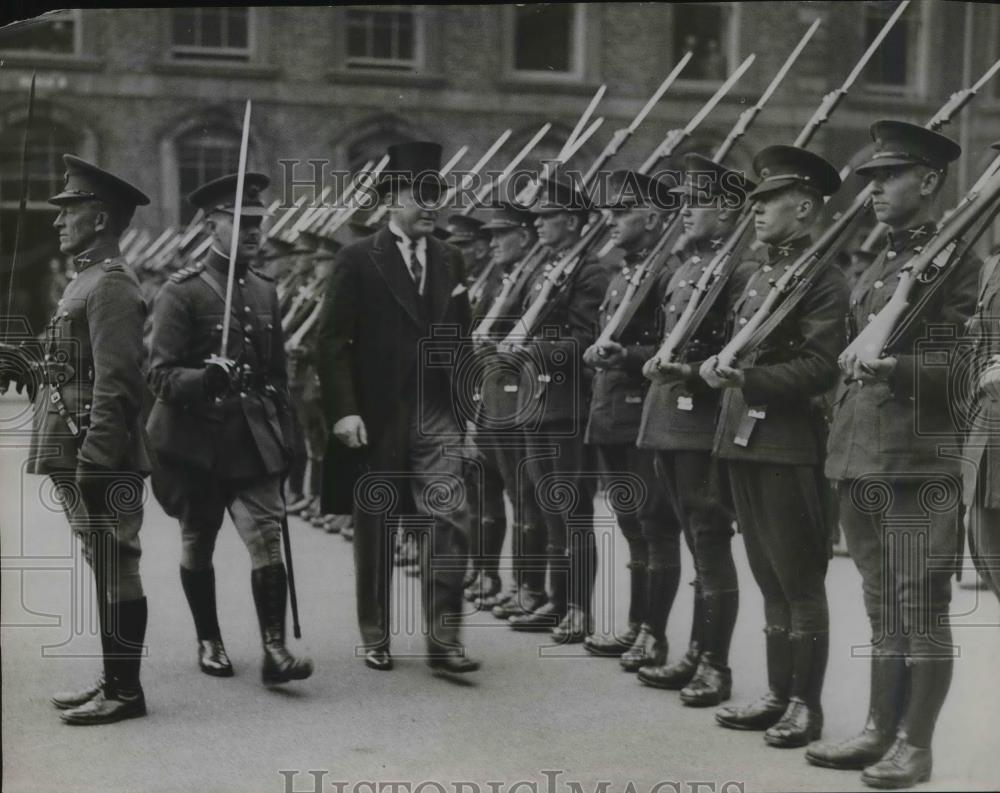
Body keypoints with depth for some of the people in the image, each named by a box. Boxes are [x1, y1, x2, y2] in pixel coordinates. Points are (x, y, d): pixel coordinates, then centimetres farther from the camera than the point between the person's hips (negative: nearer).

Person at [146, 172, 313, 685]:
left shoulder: (265, 292, 10)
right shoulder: (182, 291, -8)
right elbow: (160, 374, -13)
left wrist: (284, 435, 15)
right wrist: (205, 379, -32)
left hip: (254, 441, 3)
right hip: (197, 439, -3)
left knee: (267, 540, -9)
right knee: (197, 546, 11)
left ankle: (274, 649, -9)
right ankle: (209, 643, 26)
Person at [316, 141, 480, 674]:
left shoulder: (449, 261, 10)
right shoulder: (358, 261, -4)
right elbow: (331, 341, -7)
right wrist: (343, 411, -15)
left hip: (437, 416, 3)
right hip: (377, 419, -3)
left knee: (449, 521, -8)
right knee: (374, 530, 8)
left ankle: (443, 638, -2)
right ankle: (375, 637, 23)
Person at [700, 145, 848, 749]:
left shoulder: (824, 277, -9)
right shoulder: (760, 276, 17)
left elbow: (819, 366, -17)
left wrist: (747, 377, -23)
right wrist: (719, 365, 2)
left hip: (791, 445, -8)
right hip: (745, 441, 8)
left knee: (800, 581, 1)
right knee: (770, 579, 14)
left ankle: (806, 704, 11)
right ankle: (778, 694, 24)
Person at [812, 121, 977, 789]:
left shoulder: (956, 261, -5)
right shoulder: (874, 267, 18)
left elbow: (964, 362, -11)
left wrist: (893, 366, -25)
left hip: (920, 461, -7)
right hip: (860, 459, 8)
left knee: (921, 608, 0)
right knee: (883, 607, 14)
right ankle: (880, 731, 23)